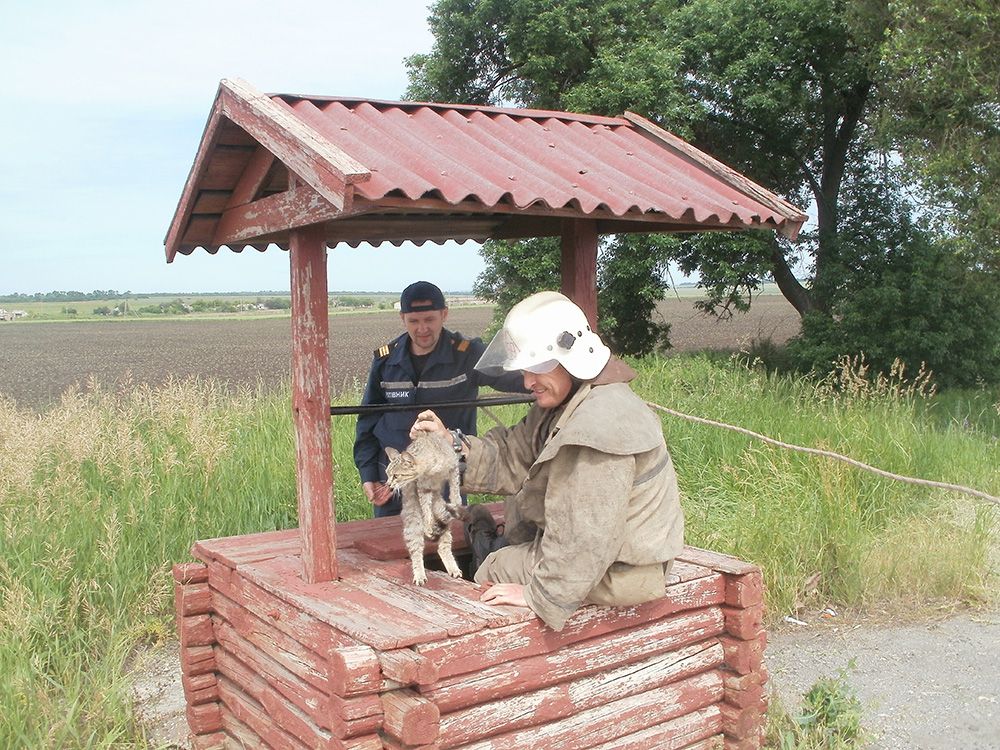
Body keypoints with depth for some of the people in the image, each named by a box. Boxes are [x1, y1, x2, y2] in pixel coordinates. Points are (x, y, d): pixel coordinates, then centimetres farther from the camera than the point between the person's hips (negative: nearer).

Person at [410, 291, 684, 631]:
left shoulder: (598, 427, -31)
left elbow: (585, 538, -32)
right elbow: (511, 458, 3)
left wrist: (541, 595, -23)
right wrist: (448, 443, -10)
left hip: (618, 574, -9)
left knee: (494, 571, 6)